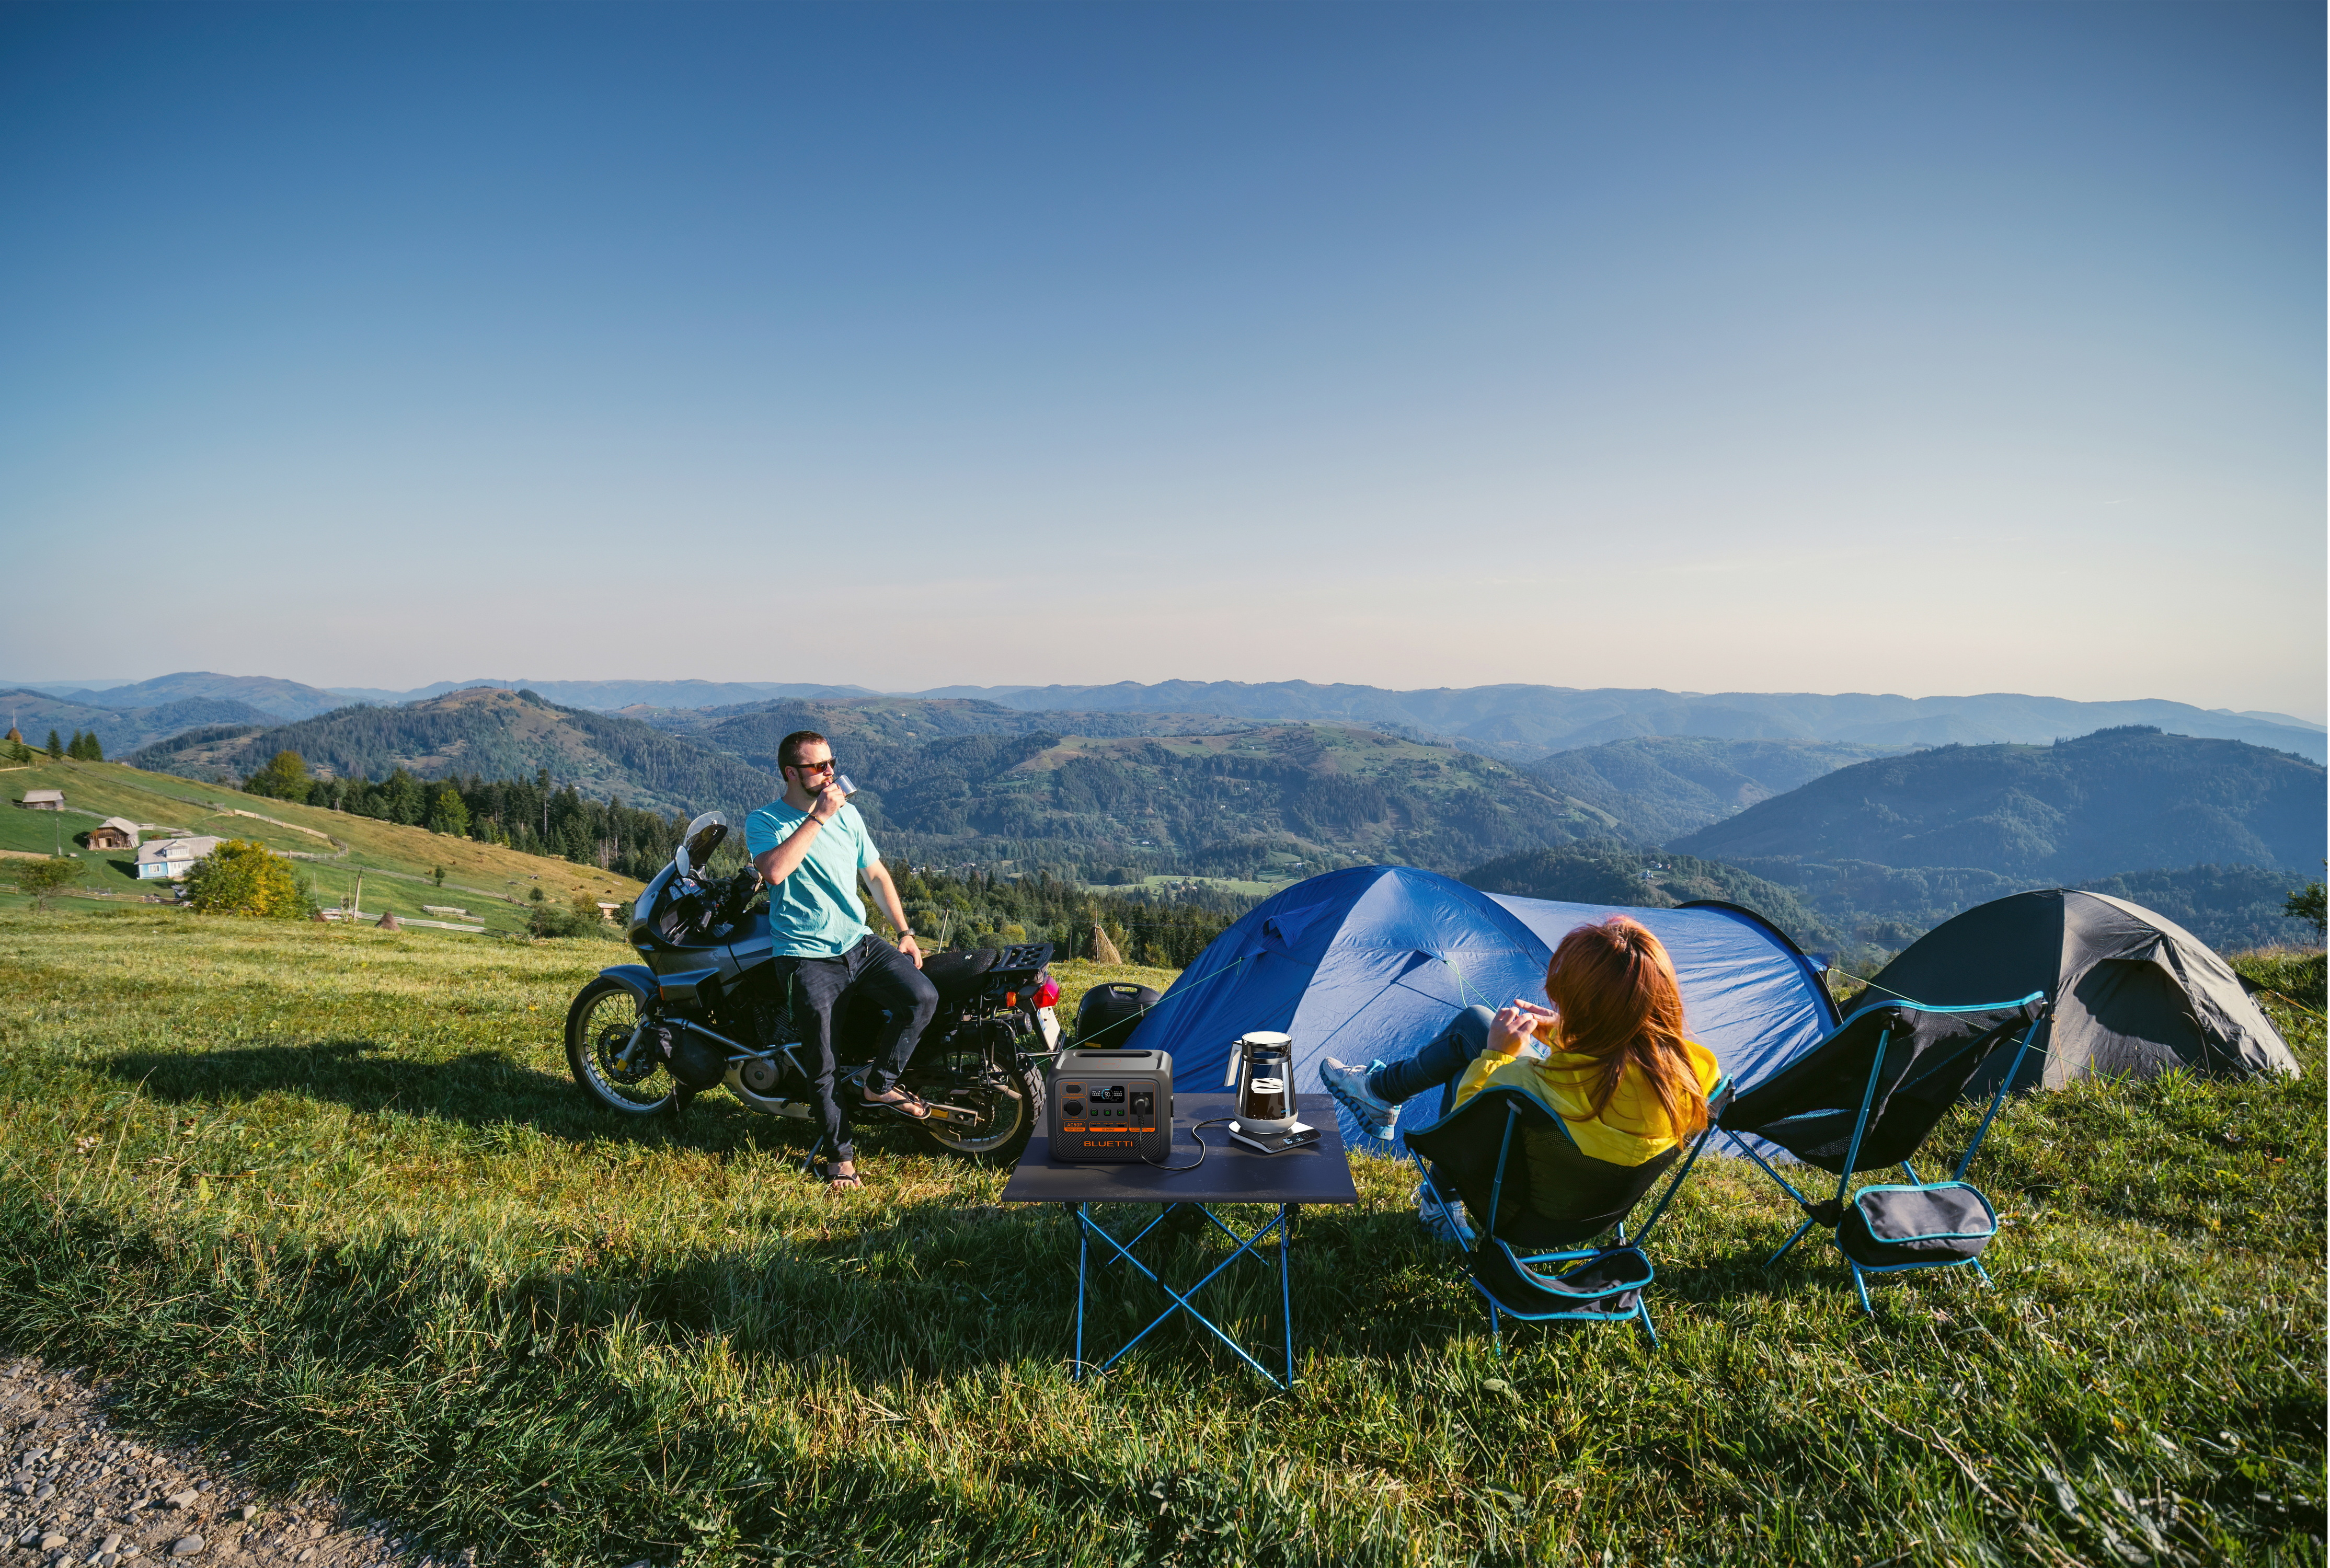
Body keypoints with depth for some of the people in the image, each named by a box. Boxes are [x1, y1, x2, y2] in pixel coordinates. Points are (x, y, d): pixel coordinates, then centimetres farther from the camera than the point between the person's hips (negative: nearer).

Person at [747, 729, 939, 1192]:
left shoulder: (847, 813, 11)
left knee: (923, 997, -18)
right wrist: (818, 817, -23)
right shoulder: (763, 822, -4)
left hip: (861, 944, 4)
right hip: (807, 958, -4)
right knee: (822, 1068, -7)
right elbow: (774, 871, -26)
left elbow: (876, 873, 20)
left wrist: (905, 932, 12)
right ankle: (839, 1153, 16)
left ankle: (879, 1084, 5)